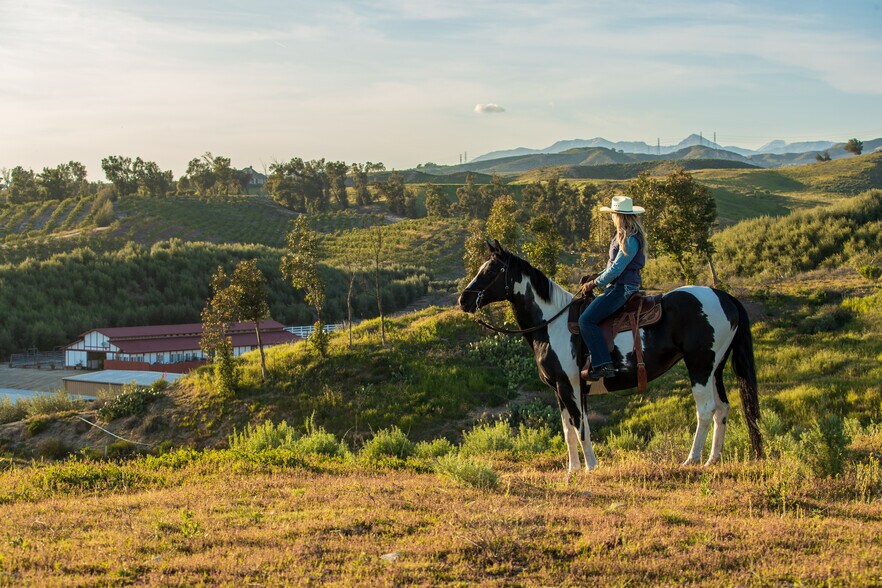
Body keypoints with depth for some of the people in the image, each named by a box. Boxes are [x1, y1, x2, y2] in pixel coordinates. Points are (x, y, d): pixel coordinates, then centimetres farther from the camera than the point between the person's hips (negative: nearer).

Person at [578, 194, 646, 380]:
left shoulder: (630, 240, -17)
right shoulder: (623, 236, 15)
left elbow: (616, 269, -20)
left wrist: (595, 283, -11)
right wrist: (596, 277, 11)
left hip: (622, 288, -11)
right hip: (617, 286, 11)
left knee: (586, 320, -20)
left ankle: (603, 365, -24)